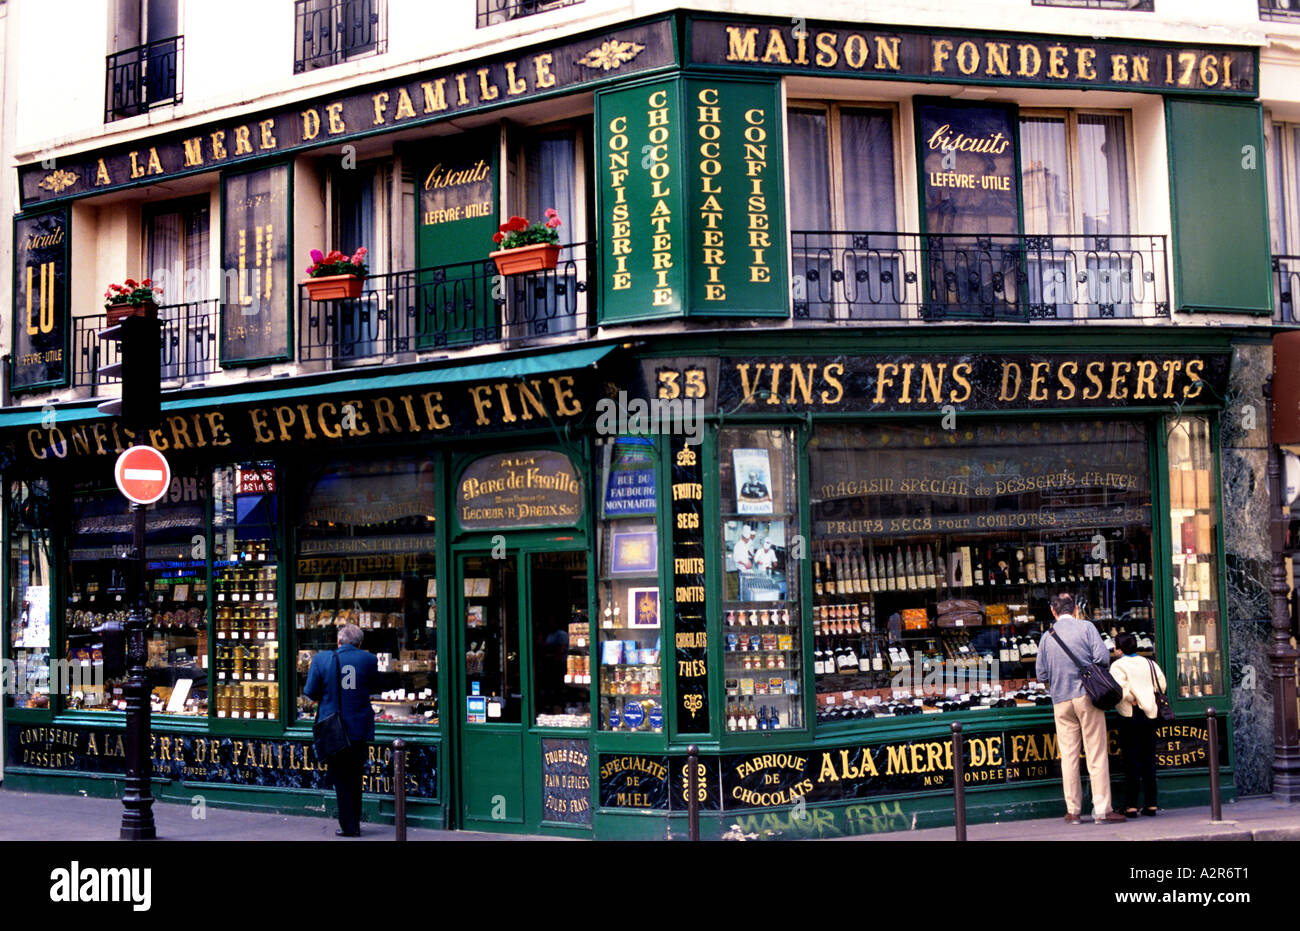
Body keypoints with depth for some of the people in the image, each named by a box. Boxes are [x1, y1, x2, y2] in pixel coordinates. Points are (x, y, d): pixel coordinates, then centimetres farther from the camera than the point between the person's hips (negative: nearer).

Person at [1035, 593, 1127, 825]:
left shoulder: (1047, 637, 8)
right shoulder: (1085, 627, -1)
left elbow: (1042, 675, 9)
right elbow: (1102, 656, -11)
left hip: (1061, 701, 3)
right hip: (1087, 696, -3)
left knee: (1068, 756, 7)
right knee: (1096, 754, -2)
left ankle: (1073, 810, 7)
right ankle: (1102, 810, -5)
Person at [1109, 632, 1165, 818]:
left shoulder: (1118, 666, -6)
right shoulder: (1149, 663, 10)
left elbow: (1120, 687, -21)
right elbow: (1161, 684, 7)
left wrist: (1132, 699, -6)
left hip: (1130, 716, -5)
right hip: (1151, 715, 5)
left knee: (1131, 760, -2)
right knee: (1148, 759, 9)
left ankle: (1131, 805, -3)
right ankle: (1151, 804, 8)